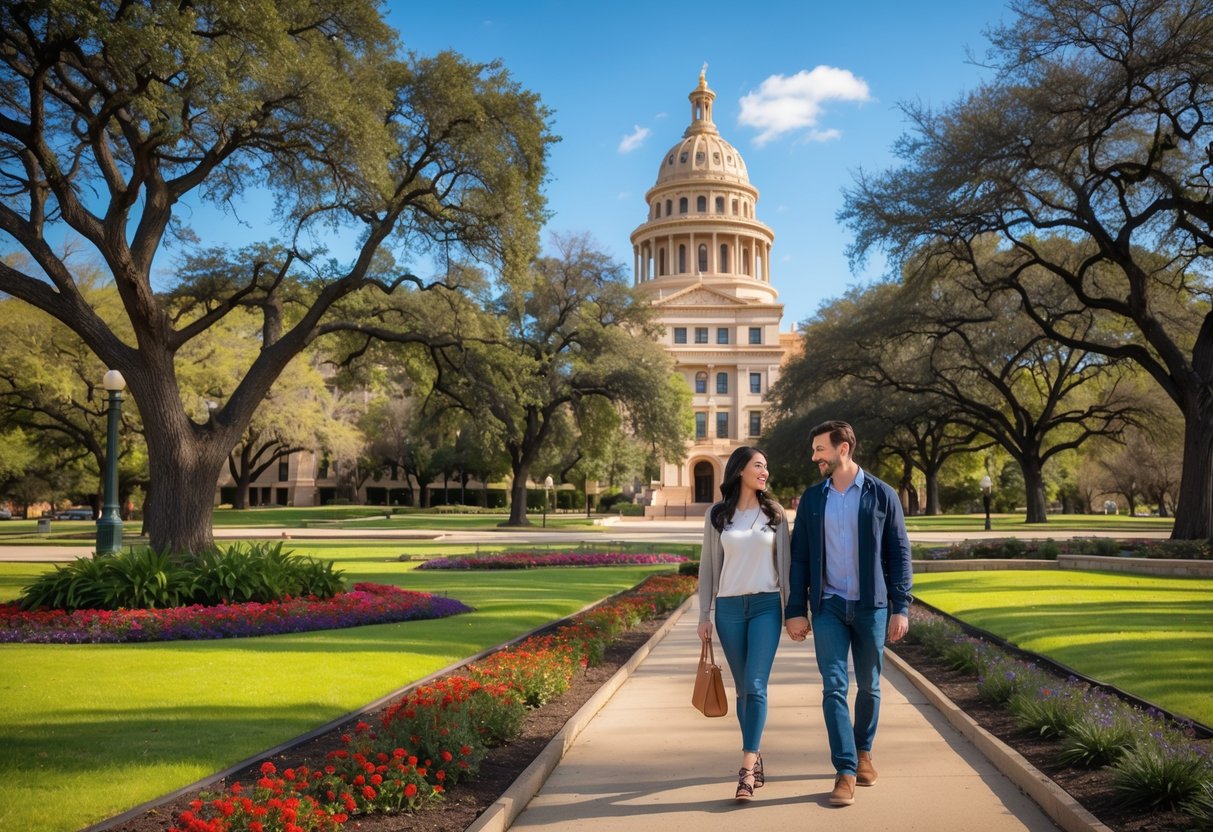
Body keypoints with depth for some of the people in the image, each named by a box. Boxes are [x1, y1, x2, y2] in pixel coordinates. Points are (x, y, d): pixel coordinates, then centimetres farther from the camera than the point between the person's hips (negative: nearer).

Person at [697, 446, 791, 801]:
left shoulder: (774, 514, 4)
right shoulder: (717, 515, 3)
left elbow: (784, 563, 6)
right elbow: (708, 566, 6)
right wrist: (704, 614, 3)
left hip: (766, 606, -1)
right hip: (729, 608, 1)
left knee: (755, 685, -11)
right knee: (743, 688, 8)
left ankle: (746, 771, -12)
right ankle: (755, 757, 24)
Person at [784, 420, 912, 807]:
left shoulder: (882, 495, -2)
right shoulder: (812, 498, 4)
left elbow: (899, 554, -1)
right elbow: (799, 556, 5)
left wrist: (901, 608, -6)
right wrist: (795, 610, 0)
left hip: (871, 606, -1)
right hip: (828, 606, 1)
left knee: (868, 686, 11)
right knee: (834, 687, -6)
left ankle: (863, 751, 33)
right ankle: (845, 772, -1)